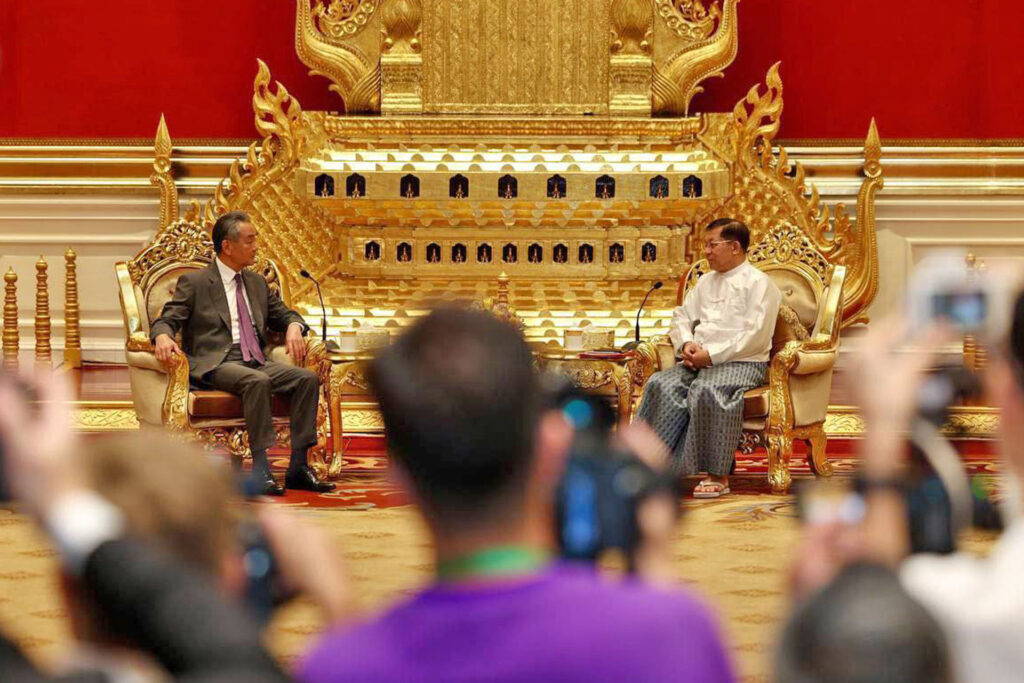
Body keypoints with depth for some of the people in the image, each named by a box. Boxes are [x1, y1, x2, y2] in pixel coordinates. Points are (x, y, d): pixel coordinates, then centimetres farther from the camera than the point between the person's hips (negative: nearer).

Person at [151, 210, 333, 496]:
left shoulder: (257, 283, 23)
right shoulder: (194, 283, 5)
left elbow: (283, 314, 29)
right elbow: (166, 320, -2)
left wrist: (293, 326, 3)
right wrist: (163, 336, -27)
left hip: (256, 362, 6)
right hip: (216, 363, -6)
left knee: (307, 378, -19)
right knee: (257, 381, -37)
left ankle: (298, 467, -19)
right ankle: (261, 470, -37)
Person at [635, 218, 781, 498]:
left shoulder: (758, 282, -2)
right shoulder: (706, 281, 22)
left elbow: (755, 336, -13)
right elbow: (682, 316, 23)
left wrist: (712, 355, -17)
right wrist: (687, 343, 0)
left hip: (742, 362, -7)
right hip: (701, 360, 7)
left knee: (706, 389, -37)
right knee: (662, 384, -22)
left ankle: (717, 476, -29)